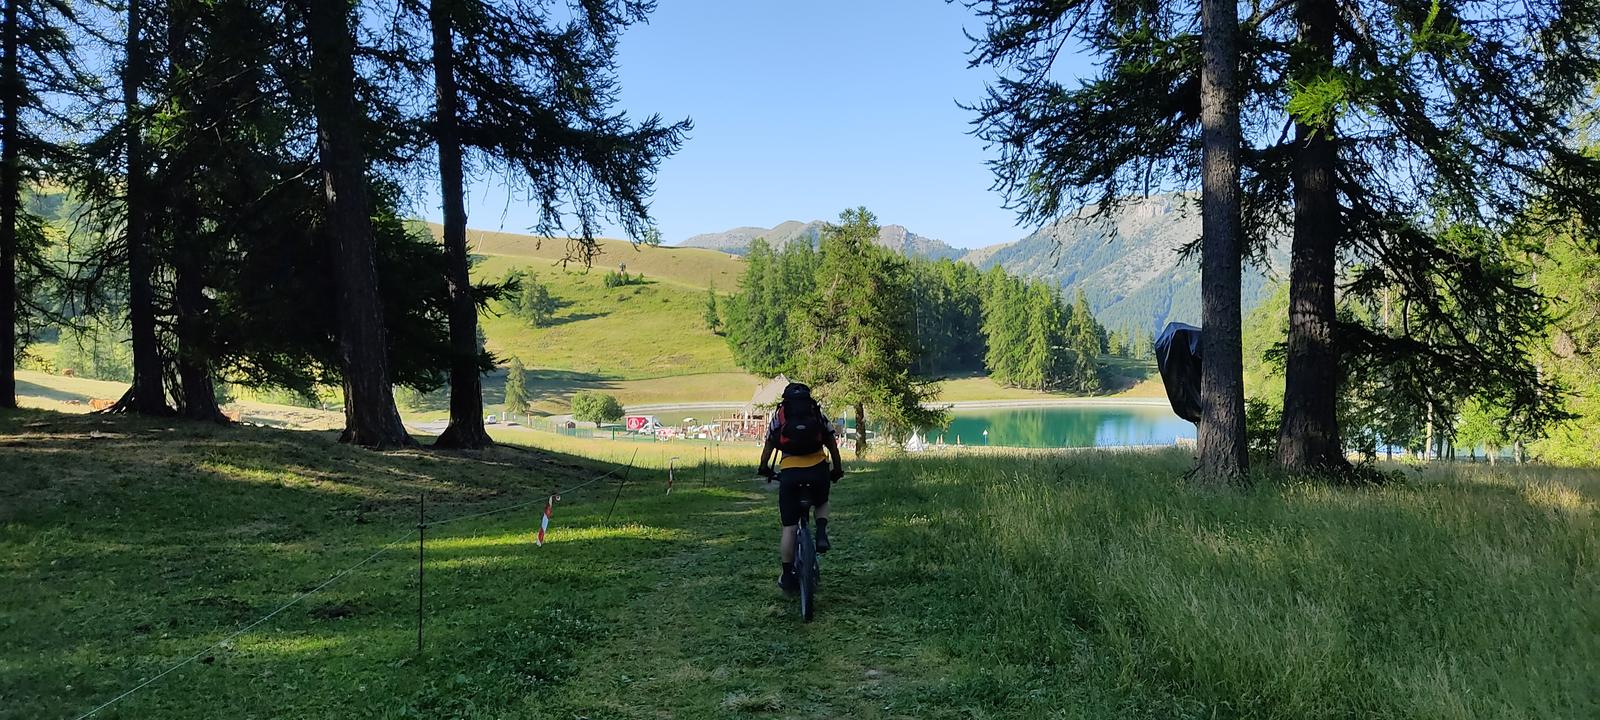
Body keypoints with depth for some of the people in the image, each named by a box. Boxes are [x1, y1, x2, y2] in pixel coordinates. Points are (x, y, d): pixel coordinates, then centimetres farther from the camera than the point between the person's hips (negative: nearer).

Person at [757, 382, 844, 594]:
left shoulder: (779, 416, 14)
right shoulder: (818, 414, 15)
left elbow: (768, 446, 17)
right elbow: (832, 444, 15)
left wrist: (764, 469, 33)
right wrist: (837, 470, 27)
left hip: (790, 472, -1)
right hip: (818, 470, 1)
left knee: (789, 527, 7)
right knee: (822, 504, 32)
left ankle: (788, 576, 9)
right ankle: (821, 533, 3)